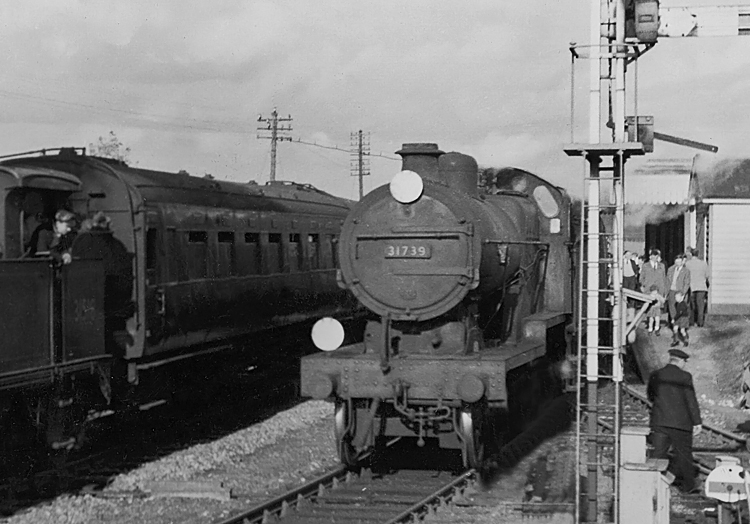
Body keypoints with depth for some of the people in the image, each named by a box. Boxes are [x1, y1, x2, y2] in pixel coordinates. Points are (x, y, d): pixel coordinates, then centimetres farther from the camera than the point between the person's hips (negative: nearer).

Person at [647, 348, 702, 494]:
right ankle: (688, 486, 18)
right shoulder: (685, 377, -8)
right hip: (680, 422, -3)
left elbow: (651, 397, 15)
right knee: (684, 453, 10)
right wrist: (697, 422, -6)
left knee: (658, 454, 5)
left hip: (659, 421, 3)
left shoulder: (655, 376, 4)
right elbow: (691, 401, -9)